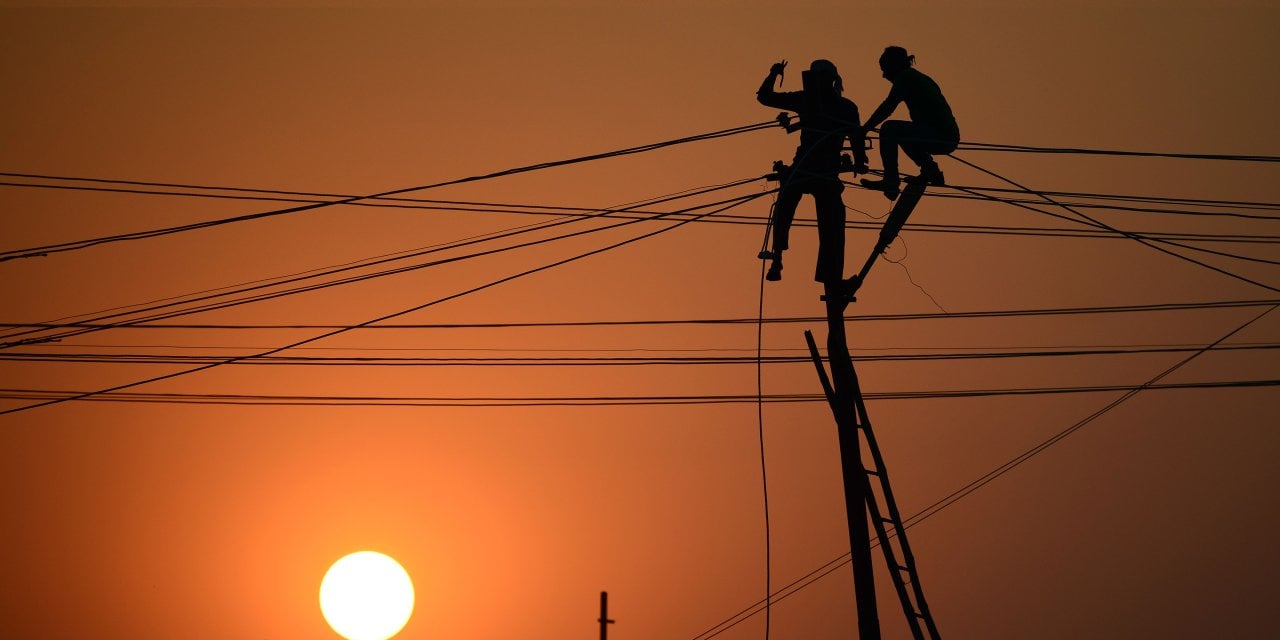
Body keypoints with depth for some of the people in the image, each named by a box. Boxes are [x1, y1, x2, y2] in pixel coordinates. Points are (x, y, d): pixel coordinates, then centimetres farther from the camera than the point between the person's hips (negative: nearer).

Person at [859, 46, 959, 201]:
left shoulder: (905, 77, -4)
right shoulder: (920, 78, 24)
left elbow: (887, 107, -11)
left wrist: (864, 129, -7)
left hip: (939, 135, -9)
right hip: (949, 137, 9)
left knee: (889, 129, -14)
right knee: (901, 132, 29)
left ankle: (890, 182, -18)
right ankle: (930, 171, 23)